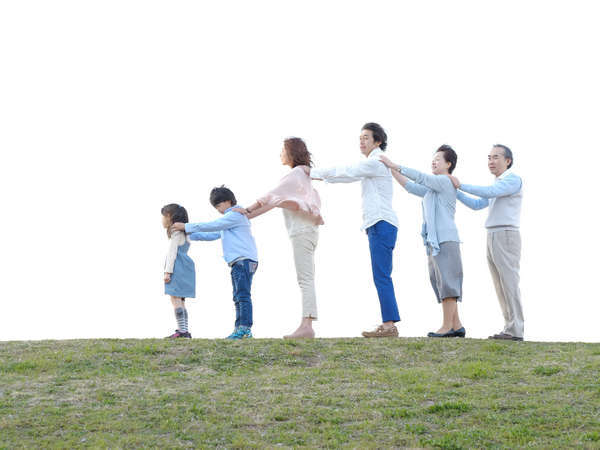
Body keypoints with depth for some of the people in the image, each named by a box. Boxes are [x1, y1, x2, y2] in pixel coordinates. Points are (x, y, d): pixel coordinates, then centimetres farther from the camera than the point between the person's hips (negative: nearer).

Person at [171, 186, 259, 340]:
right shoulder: (230, 218, 27)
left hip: (244, 259, -11)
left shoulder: (235, 214, -6)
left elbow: (212, 226, -10)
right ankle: (239, 329, 7)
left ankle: (245, 328, -19)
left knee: (243, 295, -15)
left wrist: (186, 227, -6)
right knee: (238, 297, 8)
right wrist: (189, 235, 22)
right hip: (237, 262, 11)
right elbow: (213, 235, 28)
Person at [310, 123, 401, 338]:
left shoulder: (376, 163, -9)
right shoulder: (371, 165, 23)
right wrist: (319, 176, 20)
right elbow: (348, 175, 27)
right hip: (378, 225, 10)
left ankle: (389, 324, -16)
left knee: (381, 276, -13)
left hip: (382, 224, -10)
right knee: (381, 277, 7)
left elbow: (346, 172, -8)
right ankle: (388, 324, 6)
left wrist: (314, 173, 1)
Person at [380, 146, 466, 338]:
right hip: (435, 242, 10)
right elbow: (411, 187, 21)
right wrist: (391, 169, 13)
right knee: (440, 284, 7)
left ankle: (447, 326, -11)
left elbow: (421, 178, -12)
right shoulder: (433, 189, 25)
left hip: (445, 240, -10)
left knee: (447, 283, -10)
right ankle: (457, 326, 7)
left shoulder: (445, 182, -3)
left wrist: (395, 165, -10)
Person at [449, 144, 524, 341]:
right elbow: (476, 204, 25)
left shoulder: (513, 180, -7)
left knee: (509, 283, -11)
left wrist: (461, 185, -15)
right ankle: (511, 328, 8)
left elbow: (489, 192, -21)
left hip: (506, 237, -9)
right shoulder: (498, 186, 23)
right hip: (493, 239, 10)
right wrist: (455, 191, 15)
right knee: (501, 285, 6)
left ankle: (515, 330, -11)